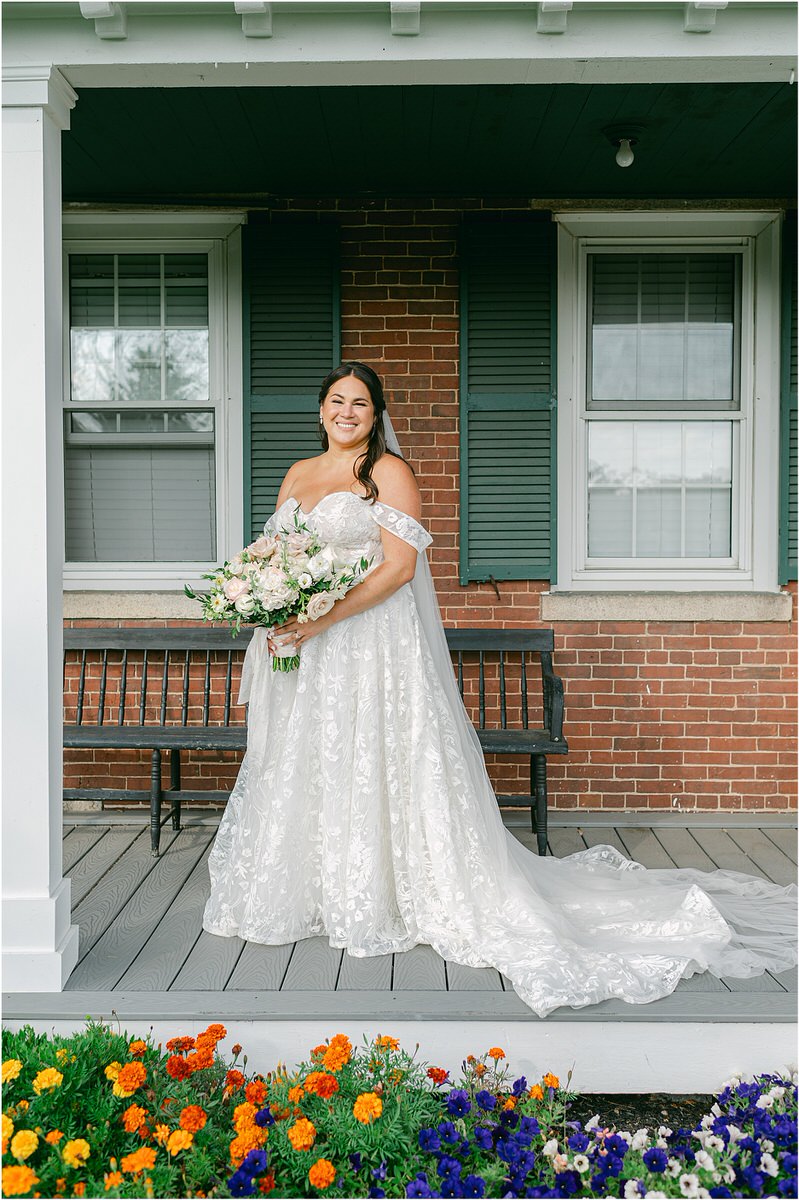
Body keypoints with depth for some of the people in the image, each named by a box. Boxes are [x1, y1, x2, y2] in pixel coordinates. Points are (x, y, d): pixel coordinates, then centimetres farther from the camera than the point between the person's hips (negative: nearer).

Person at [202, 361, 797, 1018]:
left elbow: (399, 567, -14)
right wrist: (273, 619, -3)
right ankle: (305, 897, 26)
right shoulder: (299, 474, 14)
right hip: (302, 654, 7)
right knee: (298, 772, 12)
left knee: (371, 766, -3)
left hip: (373, 646, -7)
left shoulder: (389, 472, -6)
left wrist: (324, 618, -20)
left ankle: (375, 901, 10)